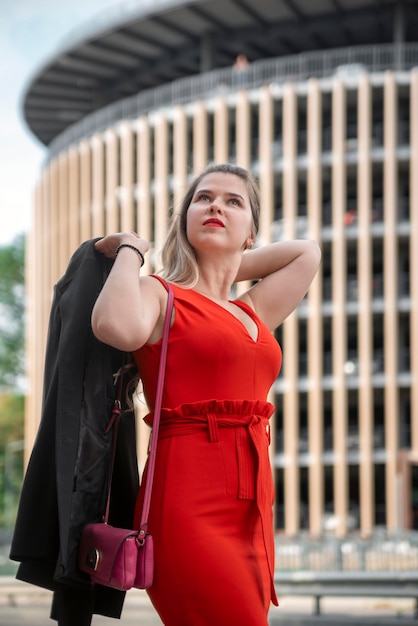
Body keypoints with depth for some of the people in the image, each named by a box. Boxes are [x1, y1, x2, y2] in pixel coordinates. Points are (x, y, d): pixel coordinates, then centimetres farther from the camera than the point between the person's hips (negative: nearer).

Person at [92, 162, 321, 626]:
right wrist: (130, 250, -2)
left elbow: (307, 253, 30)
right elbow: (118, 327, -20)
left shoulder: (253, 314, 21)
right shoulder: (159, 293, 2)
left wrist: (223, 266, 24)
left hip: (252, 511, 7)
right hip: (189, 504, -7)